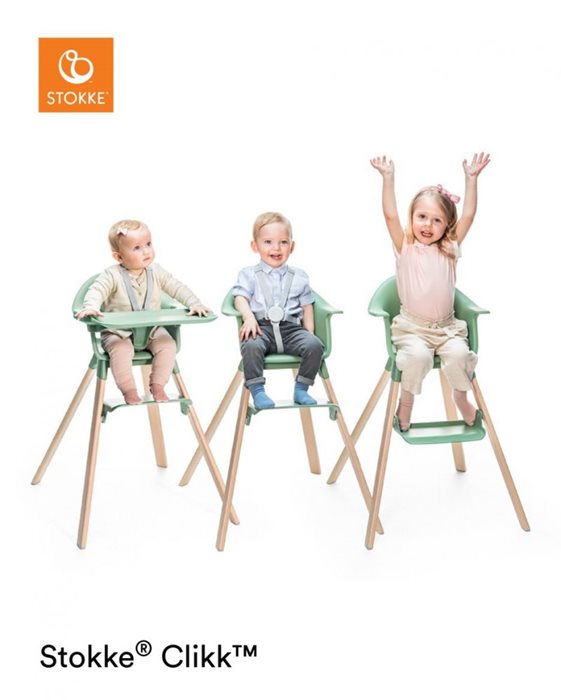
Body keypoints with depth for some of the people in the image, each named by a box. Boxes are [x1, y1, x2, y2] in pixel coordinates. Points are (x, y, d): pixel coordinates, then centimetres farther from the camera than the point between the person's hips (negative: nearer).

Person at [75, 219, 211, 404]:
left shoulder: (156, 273, 0)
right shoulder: (113, 275, -12)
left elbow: (177, 288, 1)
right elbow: (96, 290, -22)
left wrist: (194, 304, -14)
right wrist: (91, 307, -43)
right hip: (118, 332, -3)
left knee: (168, 345, -20)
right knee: (121, 350, -32)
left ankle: (157, 385, -9)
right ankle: (129, 390, -20)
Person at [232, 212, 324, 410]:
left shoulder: (299, 277, 18)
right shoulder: (249, 274, 13)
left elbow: (307, 306, 18)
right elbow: (240, 298, 0)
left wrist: (310, 333, 4)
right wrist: (249, 317, -21)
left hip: (291, 328, 2)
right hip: (261, 327, -2)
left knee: (315, 345, -25)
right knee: (251, 346, -35)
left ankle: (301, 389, -8)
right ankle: (257, 391, -22)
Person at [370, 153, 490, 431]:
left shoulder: (450, 248, 4)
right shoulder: (405, 248, -3)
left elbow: (468, 215, -3)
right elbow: (390, 215, -16)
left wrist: (471, 178, -8)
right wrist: (388, 177, -21)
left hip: (446, 326, 2)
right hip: (411, 326, -2)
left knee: (459, 353, -26)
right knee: (418, 355, -31)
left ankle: (461, 397, 2)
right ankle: (406, 400, -4)